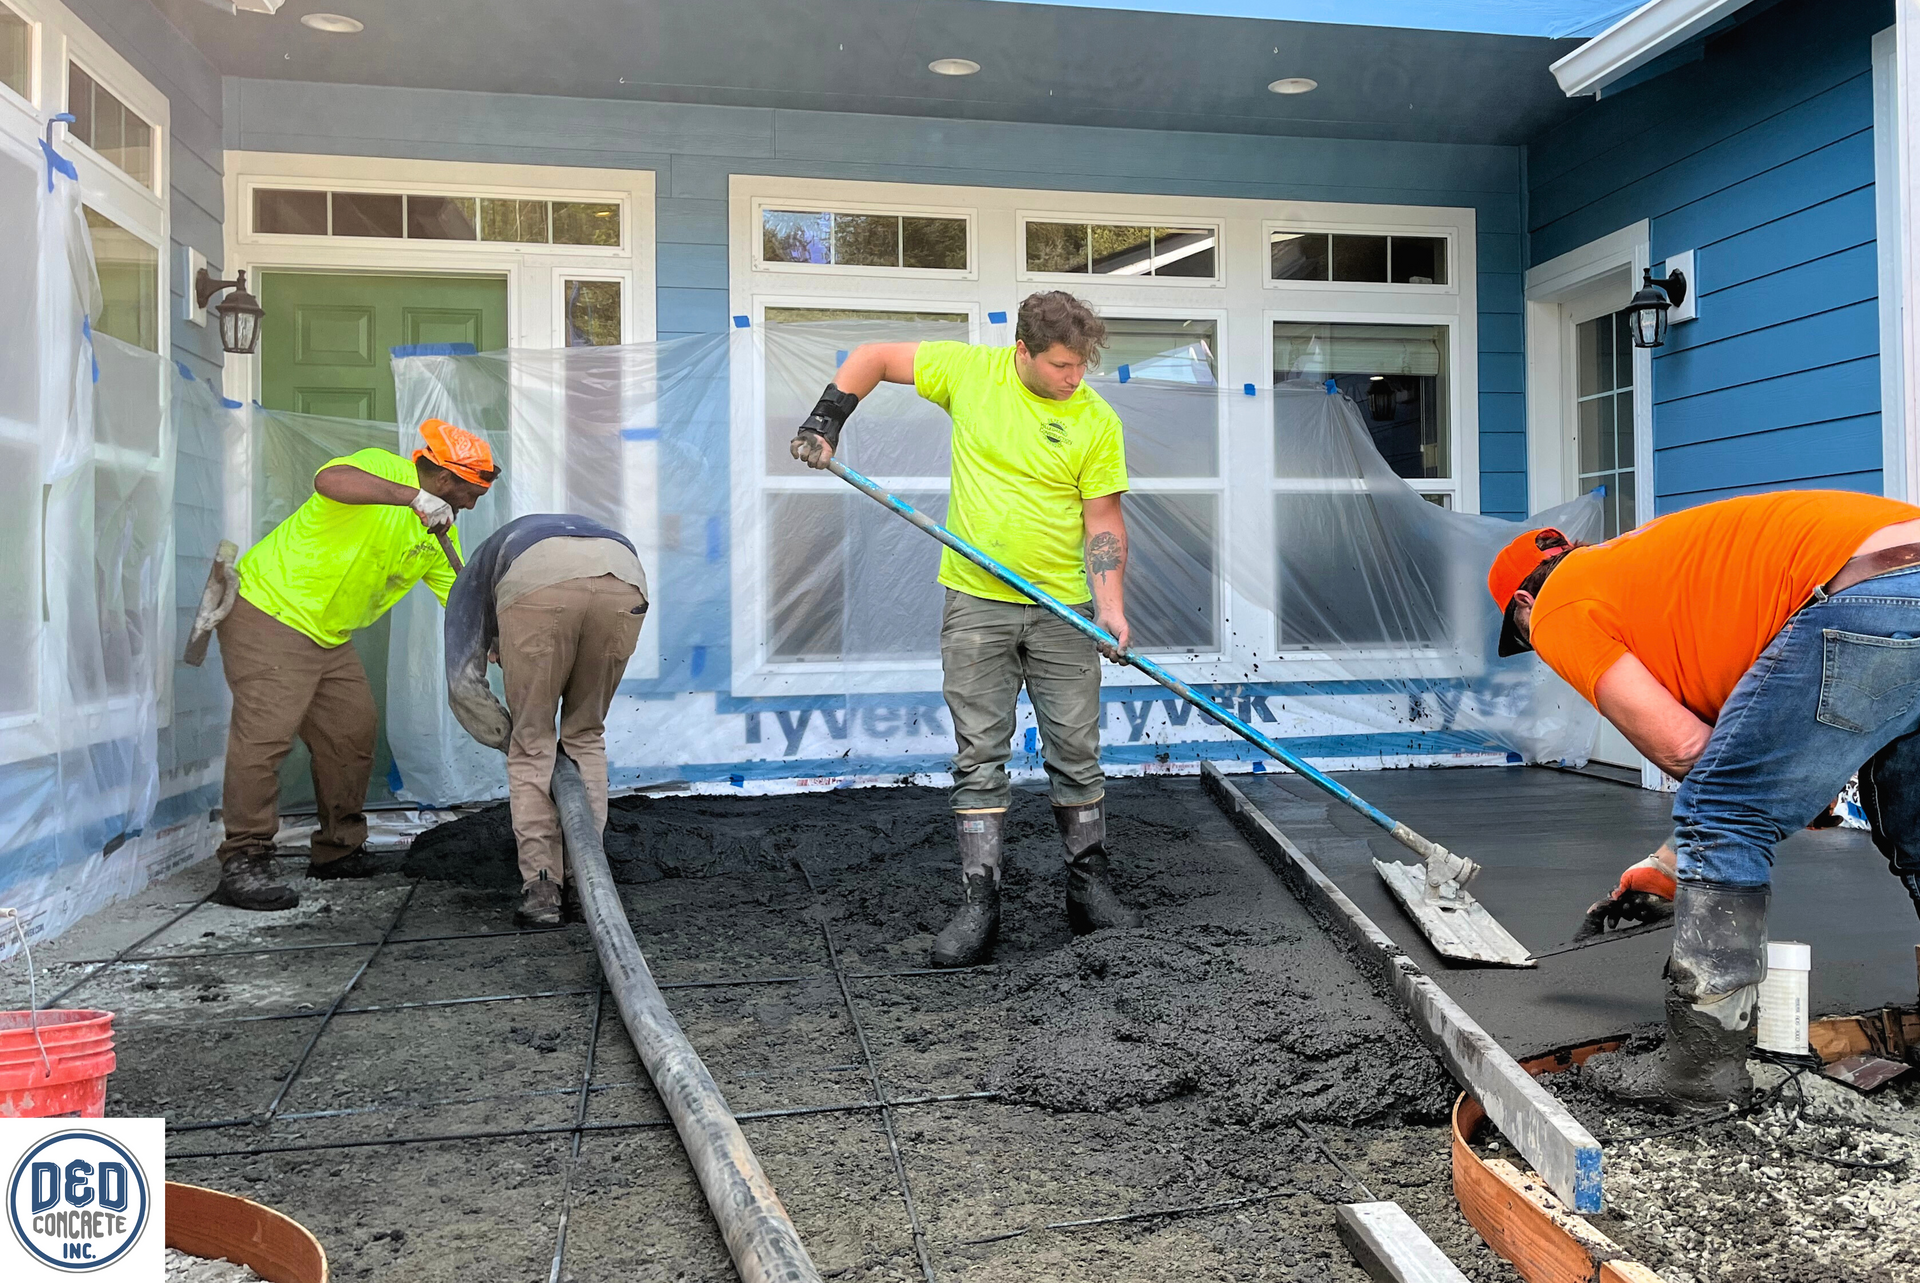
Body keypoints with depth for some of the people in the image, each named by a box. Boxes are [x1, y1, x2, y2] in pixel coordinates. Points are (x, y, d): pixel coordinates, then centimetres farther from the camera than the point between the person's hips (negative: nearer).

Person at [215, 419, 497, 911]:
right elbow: (328, 479, -40)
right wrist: (413, 496, -46)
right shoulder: (379, 468, -17)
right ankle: (242, 863, -9)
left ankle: (338, 851, 20)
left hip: (330, 637, 9)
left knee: (353, 731, 8)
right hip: (269, 612, -9)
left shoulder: (441, 533, 8)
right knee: (265, 731, -15)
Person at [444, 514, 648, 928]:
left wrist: (513, 741, 36)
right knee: (586, 735, 23)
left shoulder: (476, 577, 40)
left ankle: (541, 889, 9)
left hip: (537, 585, -3)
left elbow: (465, 684, 26)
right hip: (623, 581, 3)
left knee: (531, 745, 14)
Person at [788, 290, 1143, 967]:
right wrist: (824, 423, -1)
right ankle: (979, 904, 6)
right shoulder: (970, 371, -3)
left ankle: (1088, 888, 21)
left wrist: (1111, 604, -14)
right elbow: (873, 357, 8)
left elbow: (1103, 519, -2)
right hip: (977, 601, 0)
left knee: (1077, 752, 6)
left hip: (1062, 607, 0)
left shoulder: (1098, 420, -4)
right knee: (980, 756, 1)